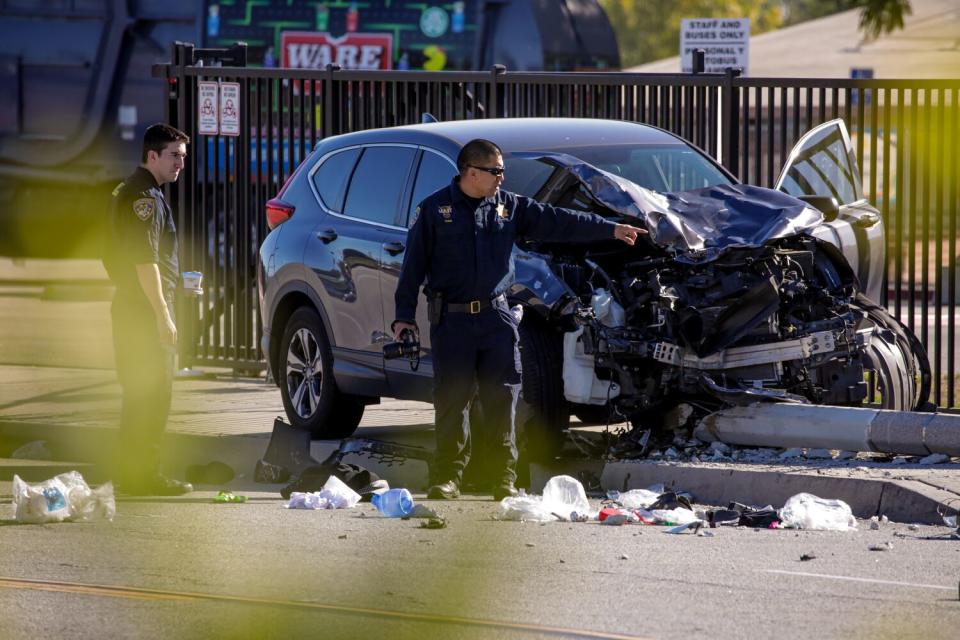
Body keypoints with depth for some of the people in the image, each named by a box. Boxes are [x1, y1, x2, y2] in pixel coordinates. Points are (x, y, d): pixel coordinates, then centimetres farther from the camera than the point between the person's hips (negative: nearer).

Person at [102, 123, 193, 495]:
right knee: (150, 394, -8)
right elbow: (145, 260, -22)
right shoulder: (144, 196, -15)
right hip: (145, 309, -10)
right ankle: (143, 476, -8)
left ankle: (135, 473, 18)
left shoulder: (129, 193, 18)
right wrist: (163, 314, -22)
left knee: (142, 393, 14)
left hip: (130, 307, 10)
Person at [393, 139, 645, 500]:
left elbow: (557, 223, 9)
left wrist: (610, 229, 5)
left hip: (496, 317, 3)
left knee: (502, 400, -1)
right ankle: (447, 479, 5)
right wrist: (405, 315, -2)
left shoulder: (509, 207, 9)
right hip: (451, 321, -3)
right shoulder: (435, 210, 0)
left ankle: (505, 480, 5)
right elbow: (414, 264, 2)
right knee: (452, 400, -2)